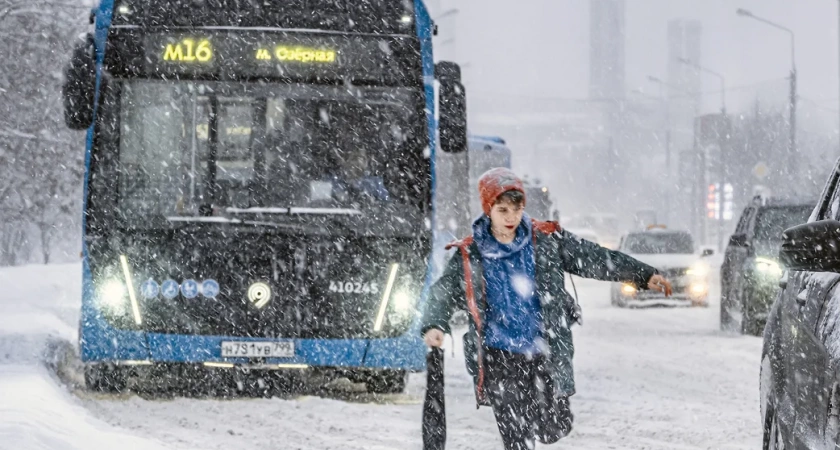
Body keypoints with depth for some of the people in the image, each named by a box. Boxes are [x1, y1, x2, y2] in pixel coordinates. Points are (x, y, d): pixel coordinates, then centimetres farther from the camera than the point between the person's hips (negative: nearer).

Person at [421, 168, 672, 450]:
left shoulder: (547, 240, 0)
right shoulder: (469, 255, -3)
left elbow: (594, 259, 3)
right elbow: (444, 292, -6)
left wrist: (643, 275, -1)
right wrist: (434, 325, -27)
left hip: (545, 355, 2)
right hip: (499, 357, -2)